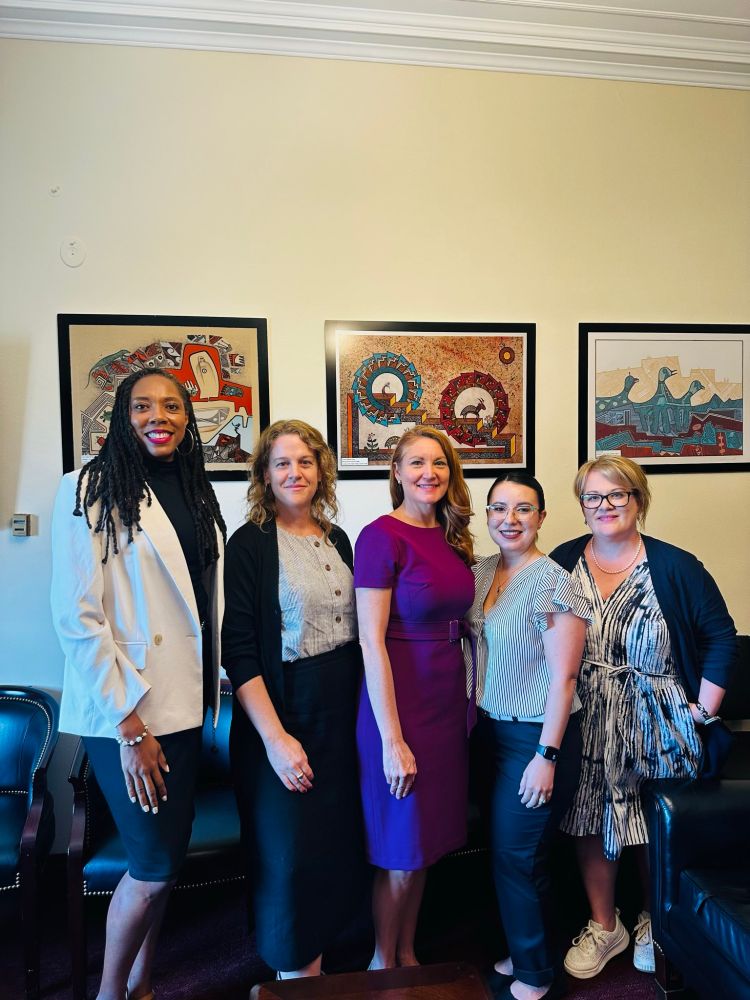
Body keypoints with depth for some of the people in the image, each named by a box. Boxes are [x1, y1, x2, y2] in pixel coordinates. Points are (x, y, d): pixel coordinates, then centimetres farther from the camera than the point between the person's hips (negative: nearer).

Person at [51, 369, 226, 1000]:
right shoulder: (91, 490, -10)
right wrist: (128, 725, -16)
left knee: (168, 854, 15)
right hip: (123, 710, -6)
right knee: (156, 864, 1)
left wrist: (211, 692, 11)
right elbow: (76, 617, -15)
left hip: (183, 704, 6)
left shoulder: (198, 495, 10)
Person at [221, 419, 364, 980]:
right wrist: (275, 737, -18)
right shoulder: (250, 544, -9)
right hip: (282, 712, -5)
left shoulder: (336, 539, 8)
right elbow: (239, 651, -14)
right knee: (290, 853, 4)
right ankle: (296, 971, 29)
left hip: (342, 712, 6)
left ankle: (315, 958, 36)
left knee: (338, 844, 13)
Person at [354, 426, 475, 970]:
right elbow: (372, 641, -18)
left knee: (426, 843, 19)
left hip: (448, 701, 7)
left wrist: (469, 704, 9)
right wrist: (392, 739, -18)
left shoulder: (451, 536, 6)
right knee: (401, 852, 9)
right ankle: (382, 961, 34)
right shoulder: (382, 536, -16)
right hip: (400, 705, -7)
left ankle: (407, 954, 40)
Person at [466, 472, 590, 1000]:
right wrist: (474, 719, 7)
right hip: (493, 731, 7)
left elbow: (563, 678, -18)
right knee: (508, 851, 18)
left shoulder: (553, 582, -18)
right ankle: (525, 956, 40)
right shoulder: (481, 573, 3)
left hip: (538, 736, -7)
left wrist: (546, 756, -18)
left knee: (517, 856, 5)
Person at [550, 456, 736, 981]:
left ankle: (655, 924, 39)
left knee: (657, 830, 11)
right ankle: (604, 926, 32)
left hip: (657, 723, -1)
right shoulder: (563, 562, -4)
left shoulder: (674, 566, -10)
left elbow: (721, 634, -2)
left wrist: (703, 710, -5)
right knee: (590, 825, 9)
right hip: (586, 725, 2)